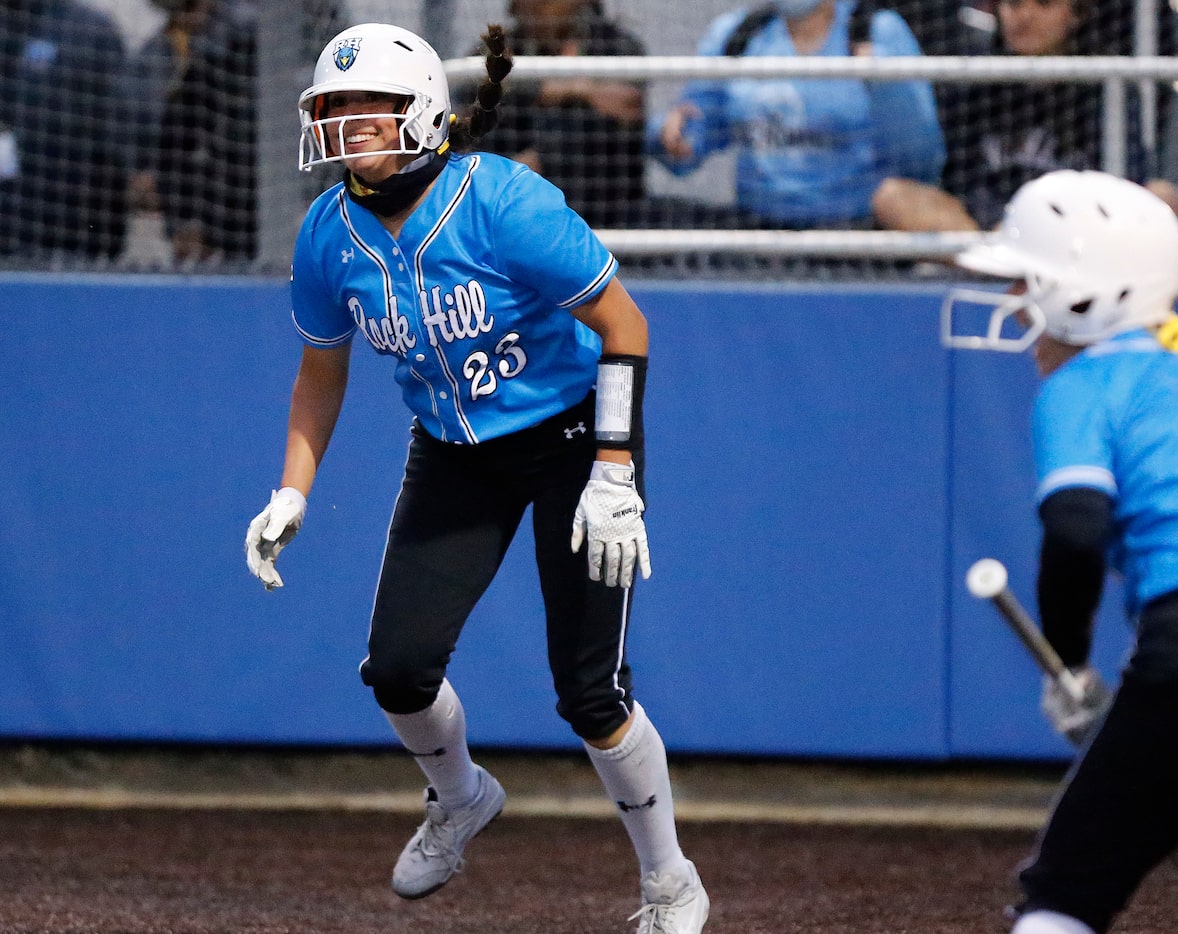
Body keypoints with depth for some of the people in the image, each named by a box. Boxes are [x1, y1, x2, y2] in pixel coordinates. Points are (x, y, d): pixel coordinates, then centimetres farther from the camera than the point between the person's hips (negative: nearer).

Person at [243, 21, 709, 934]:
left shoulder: (505, 206, -26)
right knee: (398, 667, -8)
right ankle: (459, 799, 27)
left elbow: (622, 324, -19)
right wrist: (292, 495, 0)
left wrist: (615, 474, -22)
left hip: (571, 436, -5)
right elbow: (321, 372, 9)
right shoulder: (330, 234, -9)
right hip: (454, 455, 5)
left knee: (589, 689, -8)